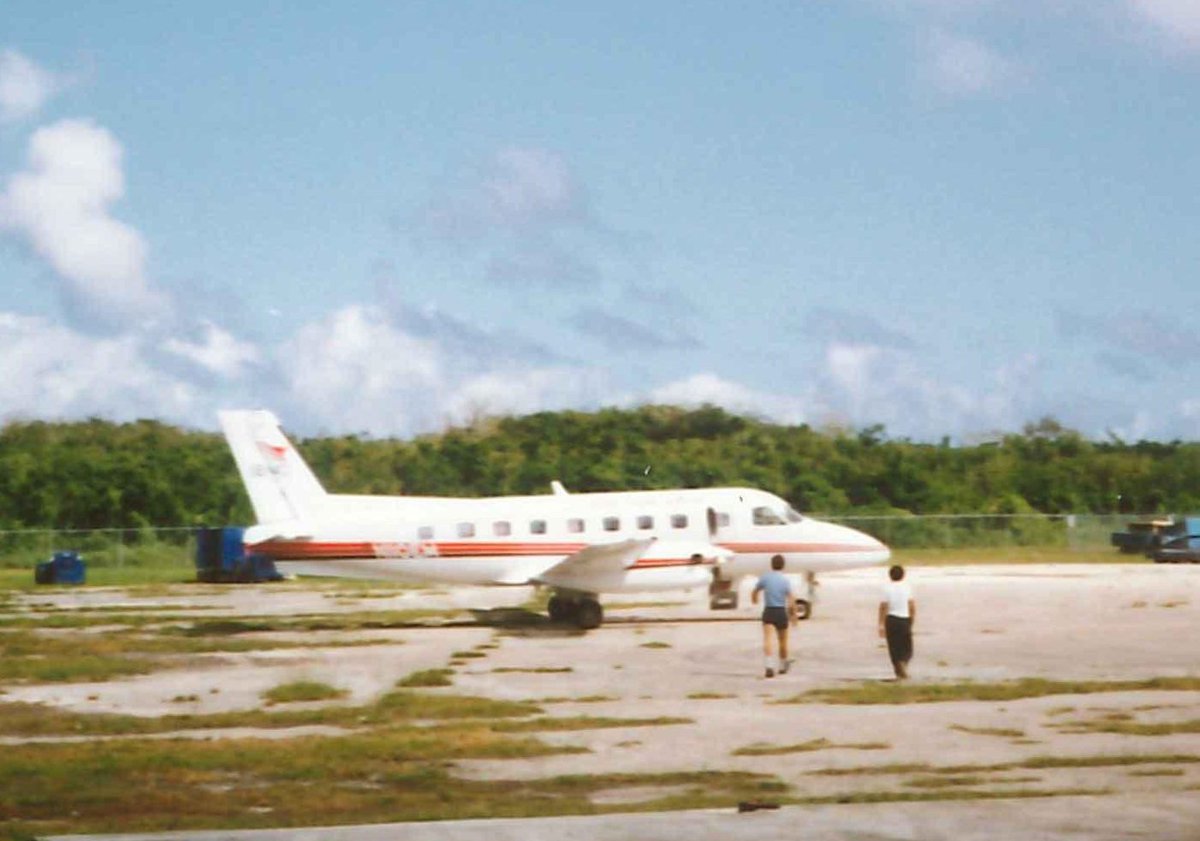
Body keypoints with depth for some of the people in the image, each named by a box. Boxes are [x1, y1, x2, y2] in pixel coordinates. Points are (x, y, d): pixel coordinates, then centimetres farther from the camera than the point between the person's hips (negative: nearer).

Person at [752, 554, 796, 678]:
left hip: (768, 612, -1)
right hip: (781, 612, 1)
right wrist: (793, 615, 3)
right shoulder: (786, 580, -5)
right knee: (782, 640, 20)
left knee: (768, 640, -14)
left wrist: (754, 600, 35)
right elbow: (791, 600, -11)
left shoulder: (764, 577, -2)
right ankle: (783, 666, 36)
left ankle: (769, 666, -34)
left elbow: (754, 593, 11)